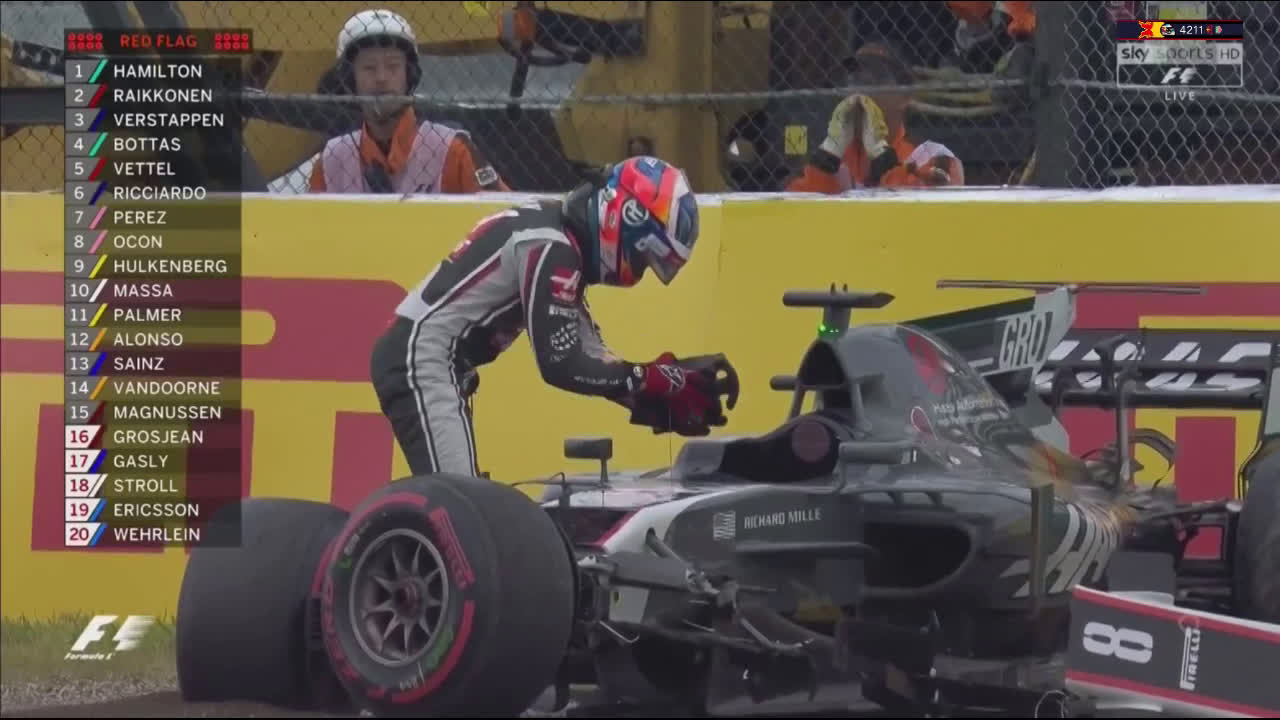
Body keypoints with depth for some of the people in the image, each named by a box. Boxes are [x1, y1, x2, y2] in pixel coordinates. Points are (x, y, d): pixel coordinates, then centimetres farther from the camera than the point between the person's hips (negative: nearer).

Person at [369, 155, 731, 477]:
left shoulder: (562, 238, 13)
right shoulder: (550, 247, -17)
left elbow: (589, 354, 13)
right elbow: (561, 364, -19)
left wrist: (666, 399, 4)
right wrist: (660, 382, -15)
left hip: (420, 357, 11)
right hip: (422, 358, -11)